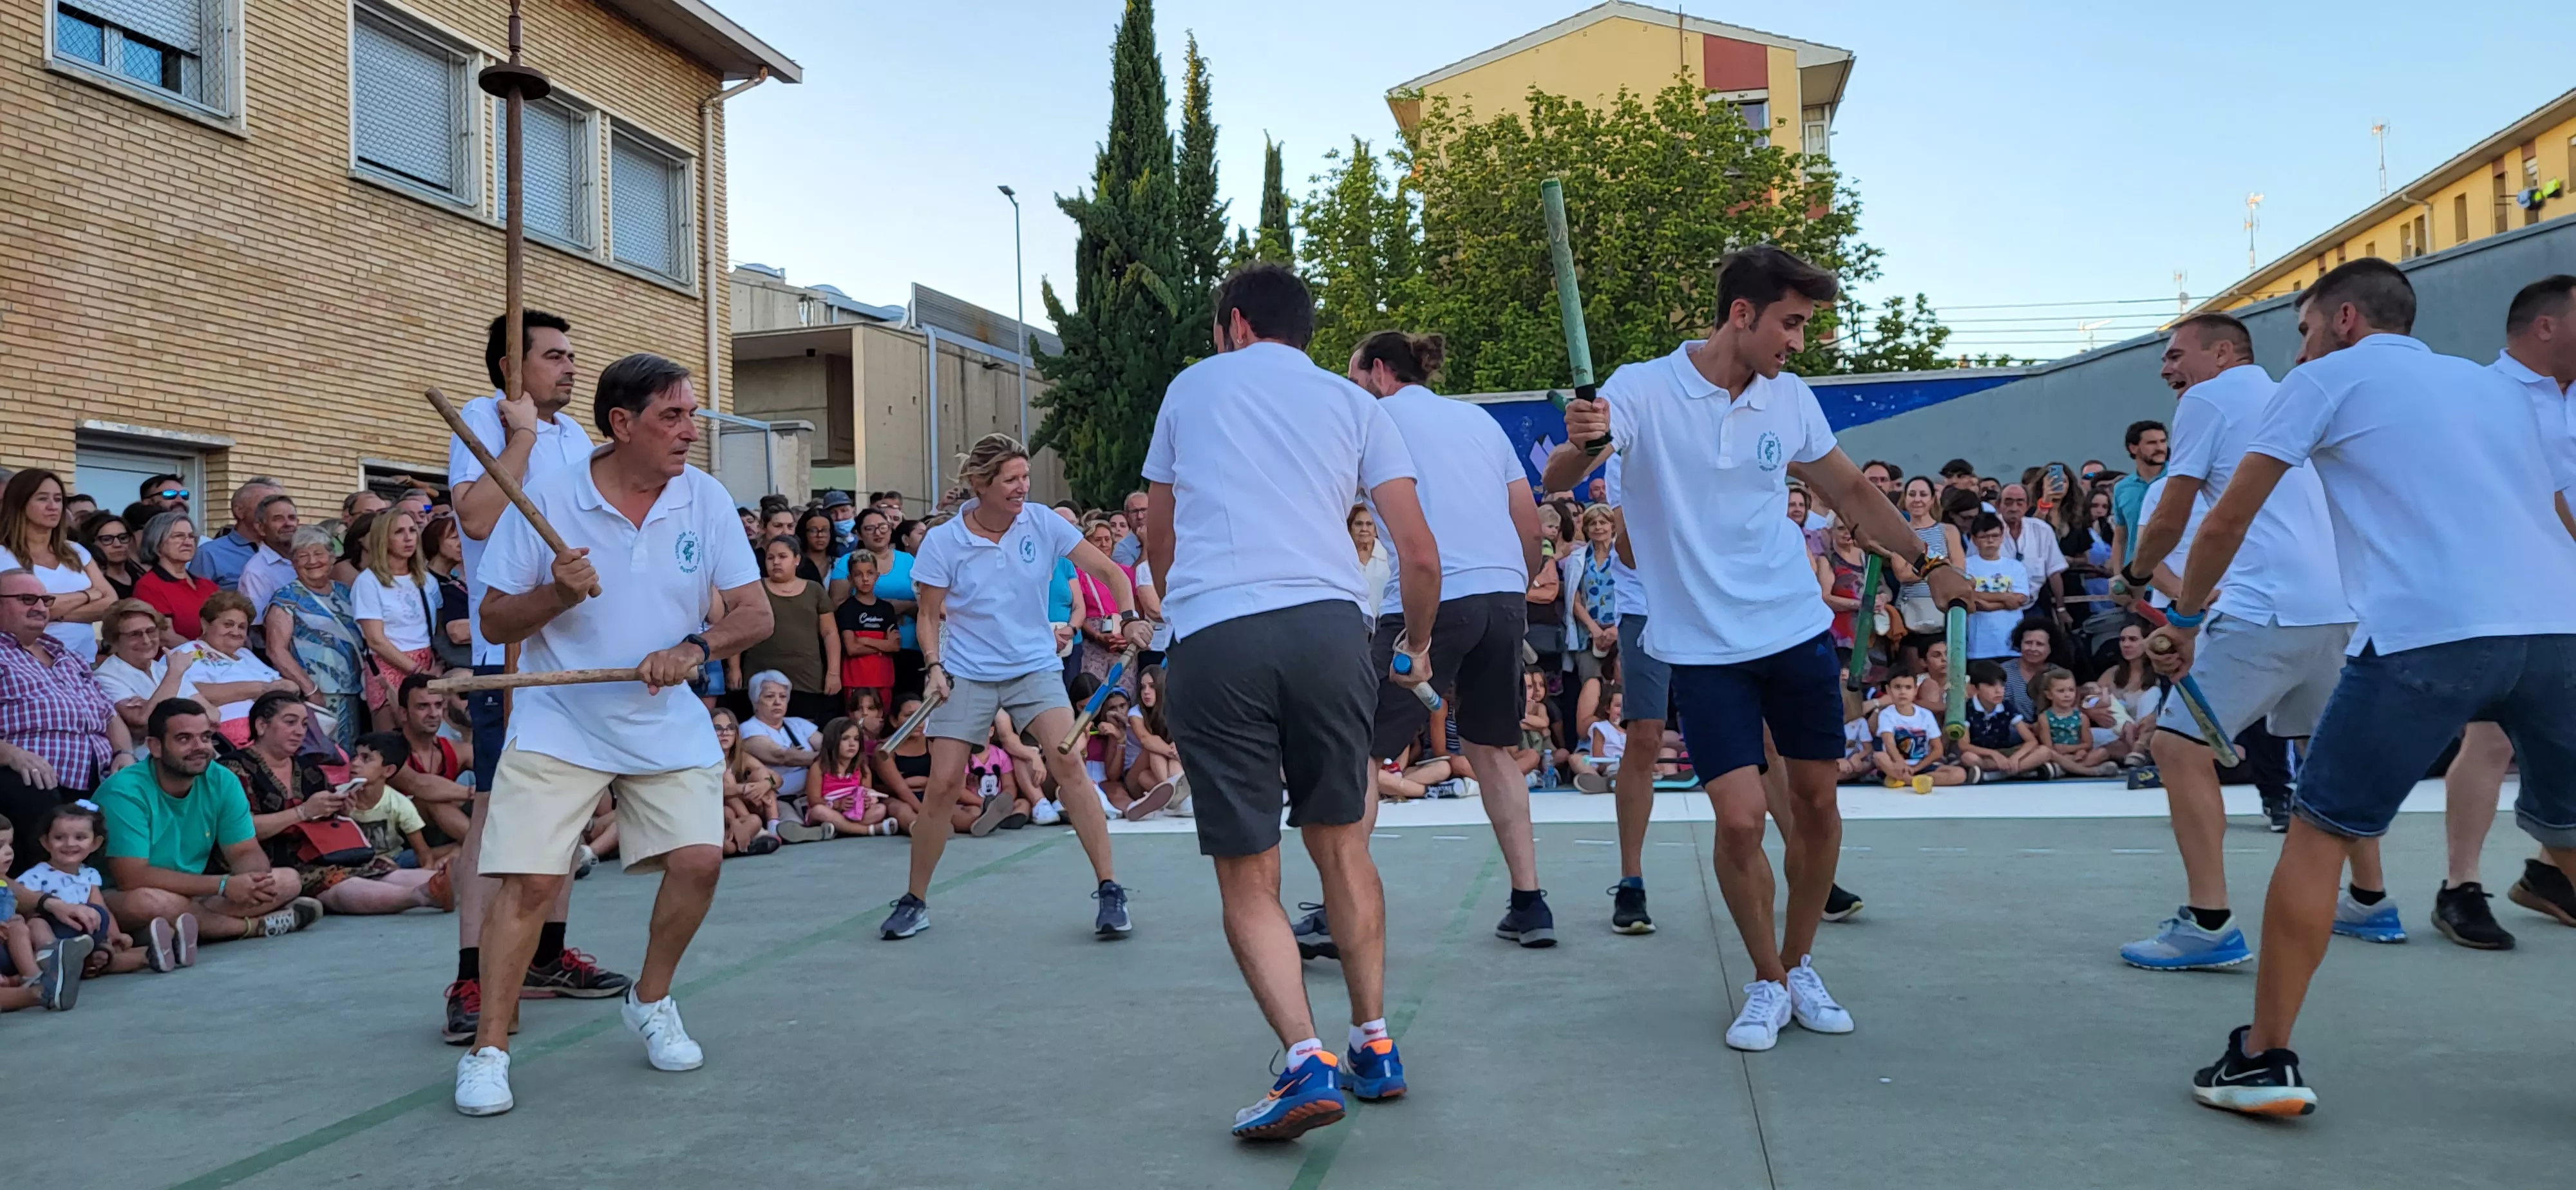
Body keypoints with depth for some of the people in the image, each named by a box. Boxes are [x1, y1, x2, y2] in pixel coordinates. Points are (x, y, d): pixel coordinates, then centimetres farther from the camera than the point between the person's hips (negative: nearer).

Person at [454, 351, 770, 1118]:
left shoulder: (706, 500, -1)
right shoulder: (547, 499, -8)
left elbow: (755, 614, -1)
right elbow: (495, 623, -3)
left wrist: (696, 646, -20)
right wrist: (558, 594, -22)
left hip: (669, 726, 3)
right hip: (559, 724, -2)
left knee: (699, 858, -10)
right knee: (531, 879, -10)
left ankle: (650, 1002, 17)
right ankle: (488, 1049, 5)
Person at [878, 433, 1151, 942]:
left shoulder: (1043, 523, -5)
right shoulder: (942, 543, -7)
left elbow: (1108, 570, -3)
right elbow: (930, 615, 4)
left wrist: (1130, 617, -19)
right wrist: (934, 666, -12)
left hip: (1035, 667, 0)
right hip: (966, 675, 0)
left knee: (1068, 763, -18)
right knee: (943, 785, -5)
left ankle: (1109, 890, -10)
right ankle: (915, 902, 15)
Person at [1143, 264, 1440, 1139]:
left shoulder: (1190, 387, 21)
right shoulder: (1353, 403, 19)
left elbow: (1158, 546, 30)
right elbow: (1420, 555, 12)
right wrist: (1419, 647, 31)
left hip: (1211, 636, -1)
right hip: (1328, 622, 2)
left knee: (1248, 878, 5)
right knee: (1341, 842, 18)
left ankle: (1309, 1062, -10)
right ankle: (1375, 1049, 22)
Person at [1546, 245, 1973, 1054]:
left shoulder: (1790, 399, 4)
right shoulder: (1642, 392, -10)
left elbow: (1851, 492, 19)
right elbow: (1555, 482, -19)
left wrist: (1927, 562, 22)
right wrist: (1580, 446, -41)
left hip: (1799, 630, 4)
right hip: (1702, 647, -4)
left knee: (1816, 804, 8)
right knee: (1741, 818, -10)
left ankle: (1800, 966, 30)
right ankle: (1767, 982, 14)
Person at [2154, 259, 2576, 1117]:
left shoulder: (2330, 377, 11)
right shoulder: (2496, 387, 26)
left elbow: (2228, 520, 9)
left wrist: (2186, 618, 22)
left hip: (2424, 634, -5)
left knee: (2320, 832, 5)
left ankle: (2264, 1061, 4)